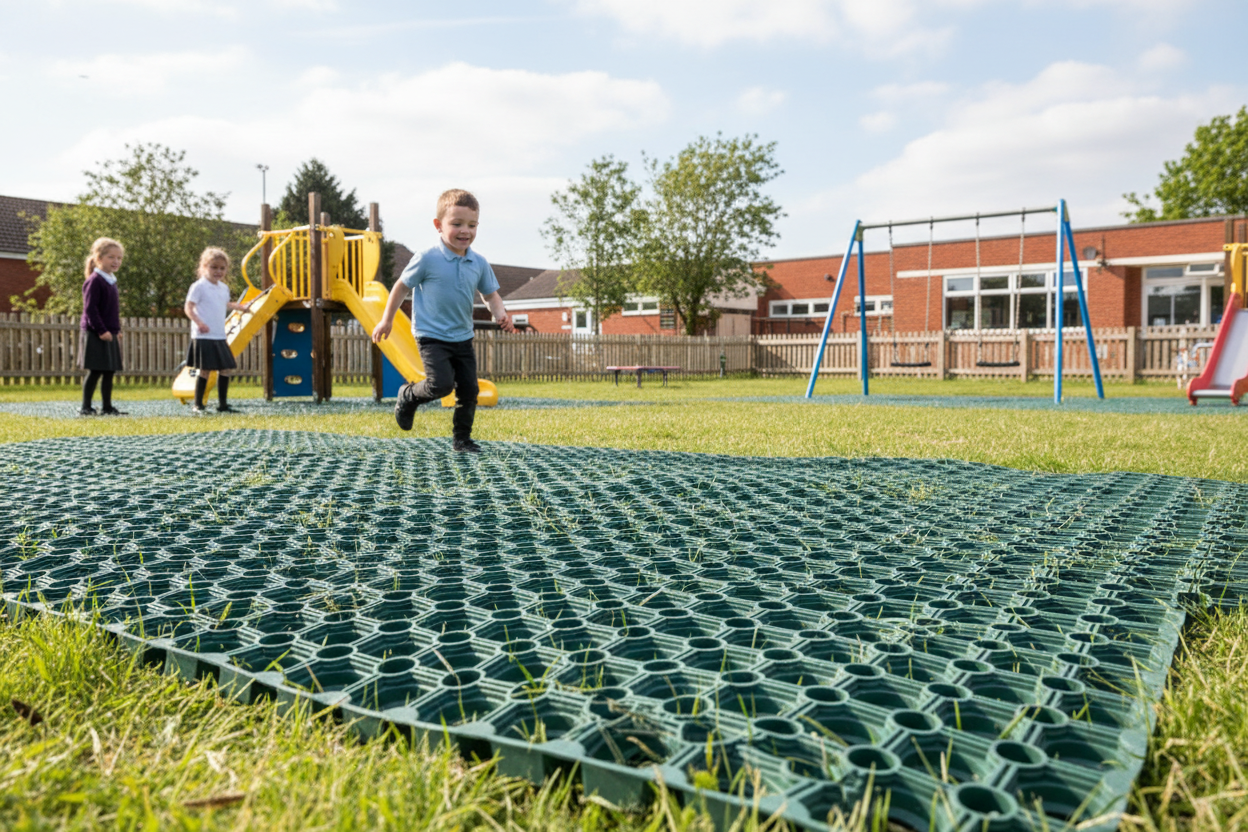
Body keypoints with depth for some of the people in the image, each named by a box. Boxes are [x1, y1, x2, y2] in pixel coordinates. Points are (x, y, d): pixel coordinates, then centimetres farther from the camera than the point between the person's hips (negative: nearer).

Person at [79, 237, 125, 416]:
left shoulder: (112, 281, 15)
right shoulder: (94, 281, -12)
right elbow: (90, 309, -18)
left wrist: (116, 329, 15)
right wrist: (101, 330, -21)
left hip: (109, 334, 9)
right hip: (95, 335, -9)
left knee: (109, 371, 10)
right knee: (95, 371, -6)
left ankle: (107, 407, 17)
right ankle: (86, 407, 2)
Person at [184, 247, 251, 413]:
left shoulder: (224, 288, 14)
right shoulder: (199, 286, -7)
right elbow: (188, 307, -9)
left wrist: (240, 307, 33)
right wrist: (198, 322, -22)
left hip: (220, 337, 7)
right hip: (204, 336, -7)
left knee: (226, 368, 5)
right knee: (205, 369, -5)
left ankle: (223, 404, 14)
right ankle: (197, 404, 6)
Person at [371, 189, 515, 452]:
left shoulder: (479, 263, 2)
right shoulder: (427, 259, -11)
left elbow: (490, 294, 12)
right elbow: (402, 287, -1)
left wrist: (500, 313, -10)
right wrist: (387, 320, 4)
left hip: (463, 338, 5)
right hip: (432, 336, -5)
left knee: (469, 389, 5)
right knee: (441, 383, -19)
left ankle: (461, 438, 22)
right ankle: (408, 396, 13)